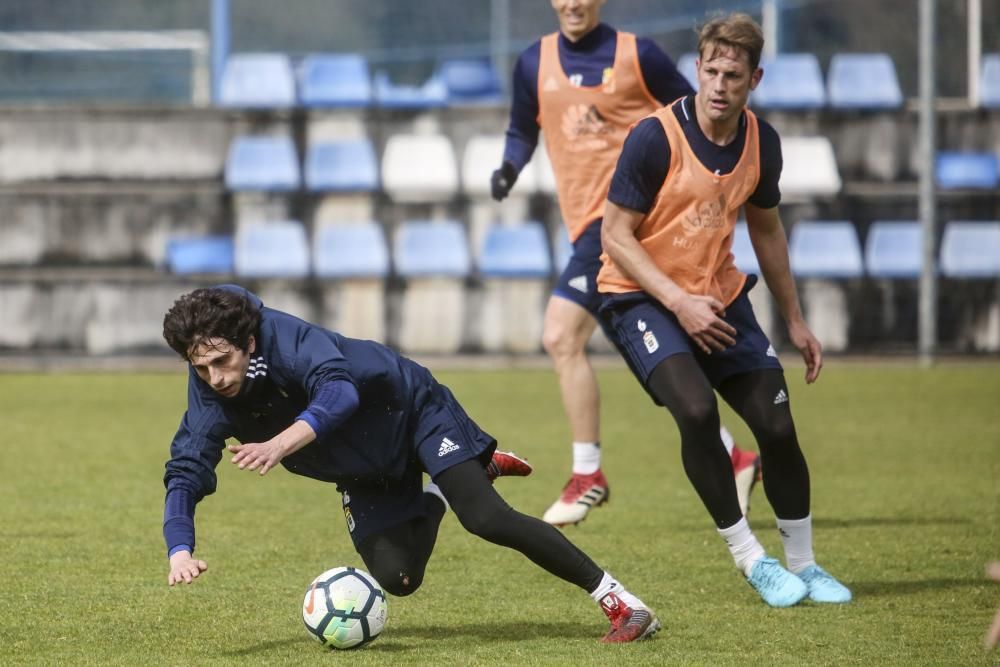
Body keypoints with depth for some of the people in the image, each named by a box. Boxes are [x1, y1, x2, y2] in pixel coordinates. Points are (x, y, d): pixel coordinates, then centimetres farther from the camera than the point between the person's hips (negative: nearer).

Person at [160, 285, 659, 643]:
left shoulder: (286, 338, -34)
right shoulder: (211, 395, -18)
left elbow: (339, 392, -50)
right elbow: (186, 471, -18)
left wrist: (281, 444, -67)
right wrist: (180, 550, -36)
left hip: (411, 408, -6)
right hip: (367, 476, 6)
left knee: (485, 517, -25)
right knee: (395, 578, -3)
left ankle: (617, 600, -16)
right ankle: (452, 483, 28)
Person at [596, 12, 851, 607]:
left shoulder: (762, 143, -2)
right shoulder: (655, 138, -20)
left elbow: (766, 229, 15)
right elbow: (615, 235, -15)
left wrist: (795, 320, 17)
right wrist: (679, 302, -24)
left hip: (720, 295, 5)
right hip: (643, 295, -5)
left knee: (777, 425, -2)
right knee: (697, 410, -27)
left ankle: (804, 564, 17)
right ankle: (751, 559, -14)